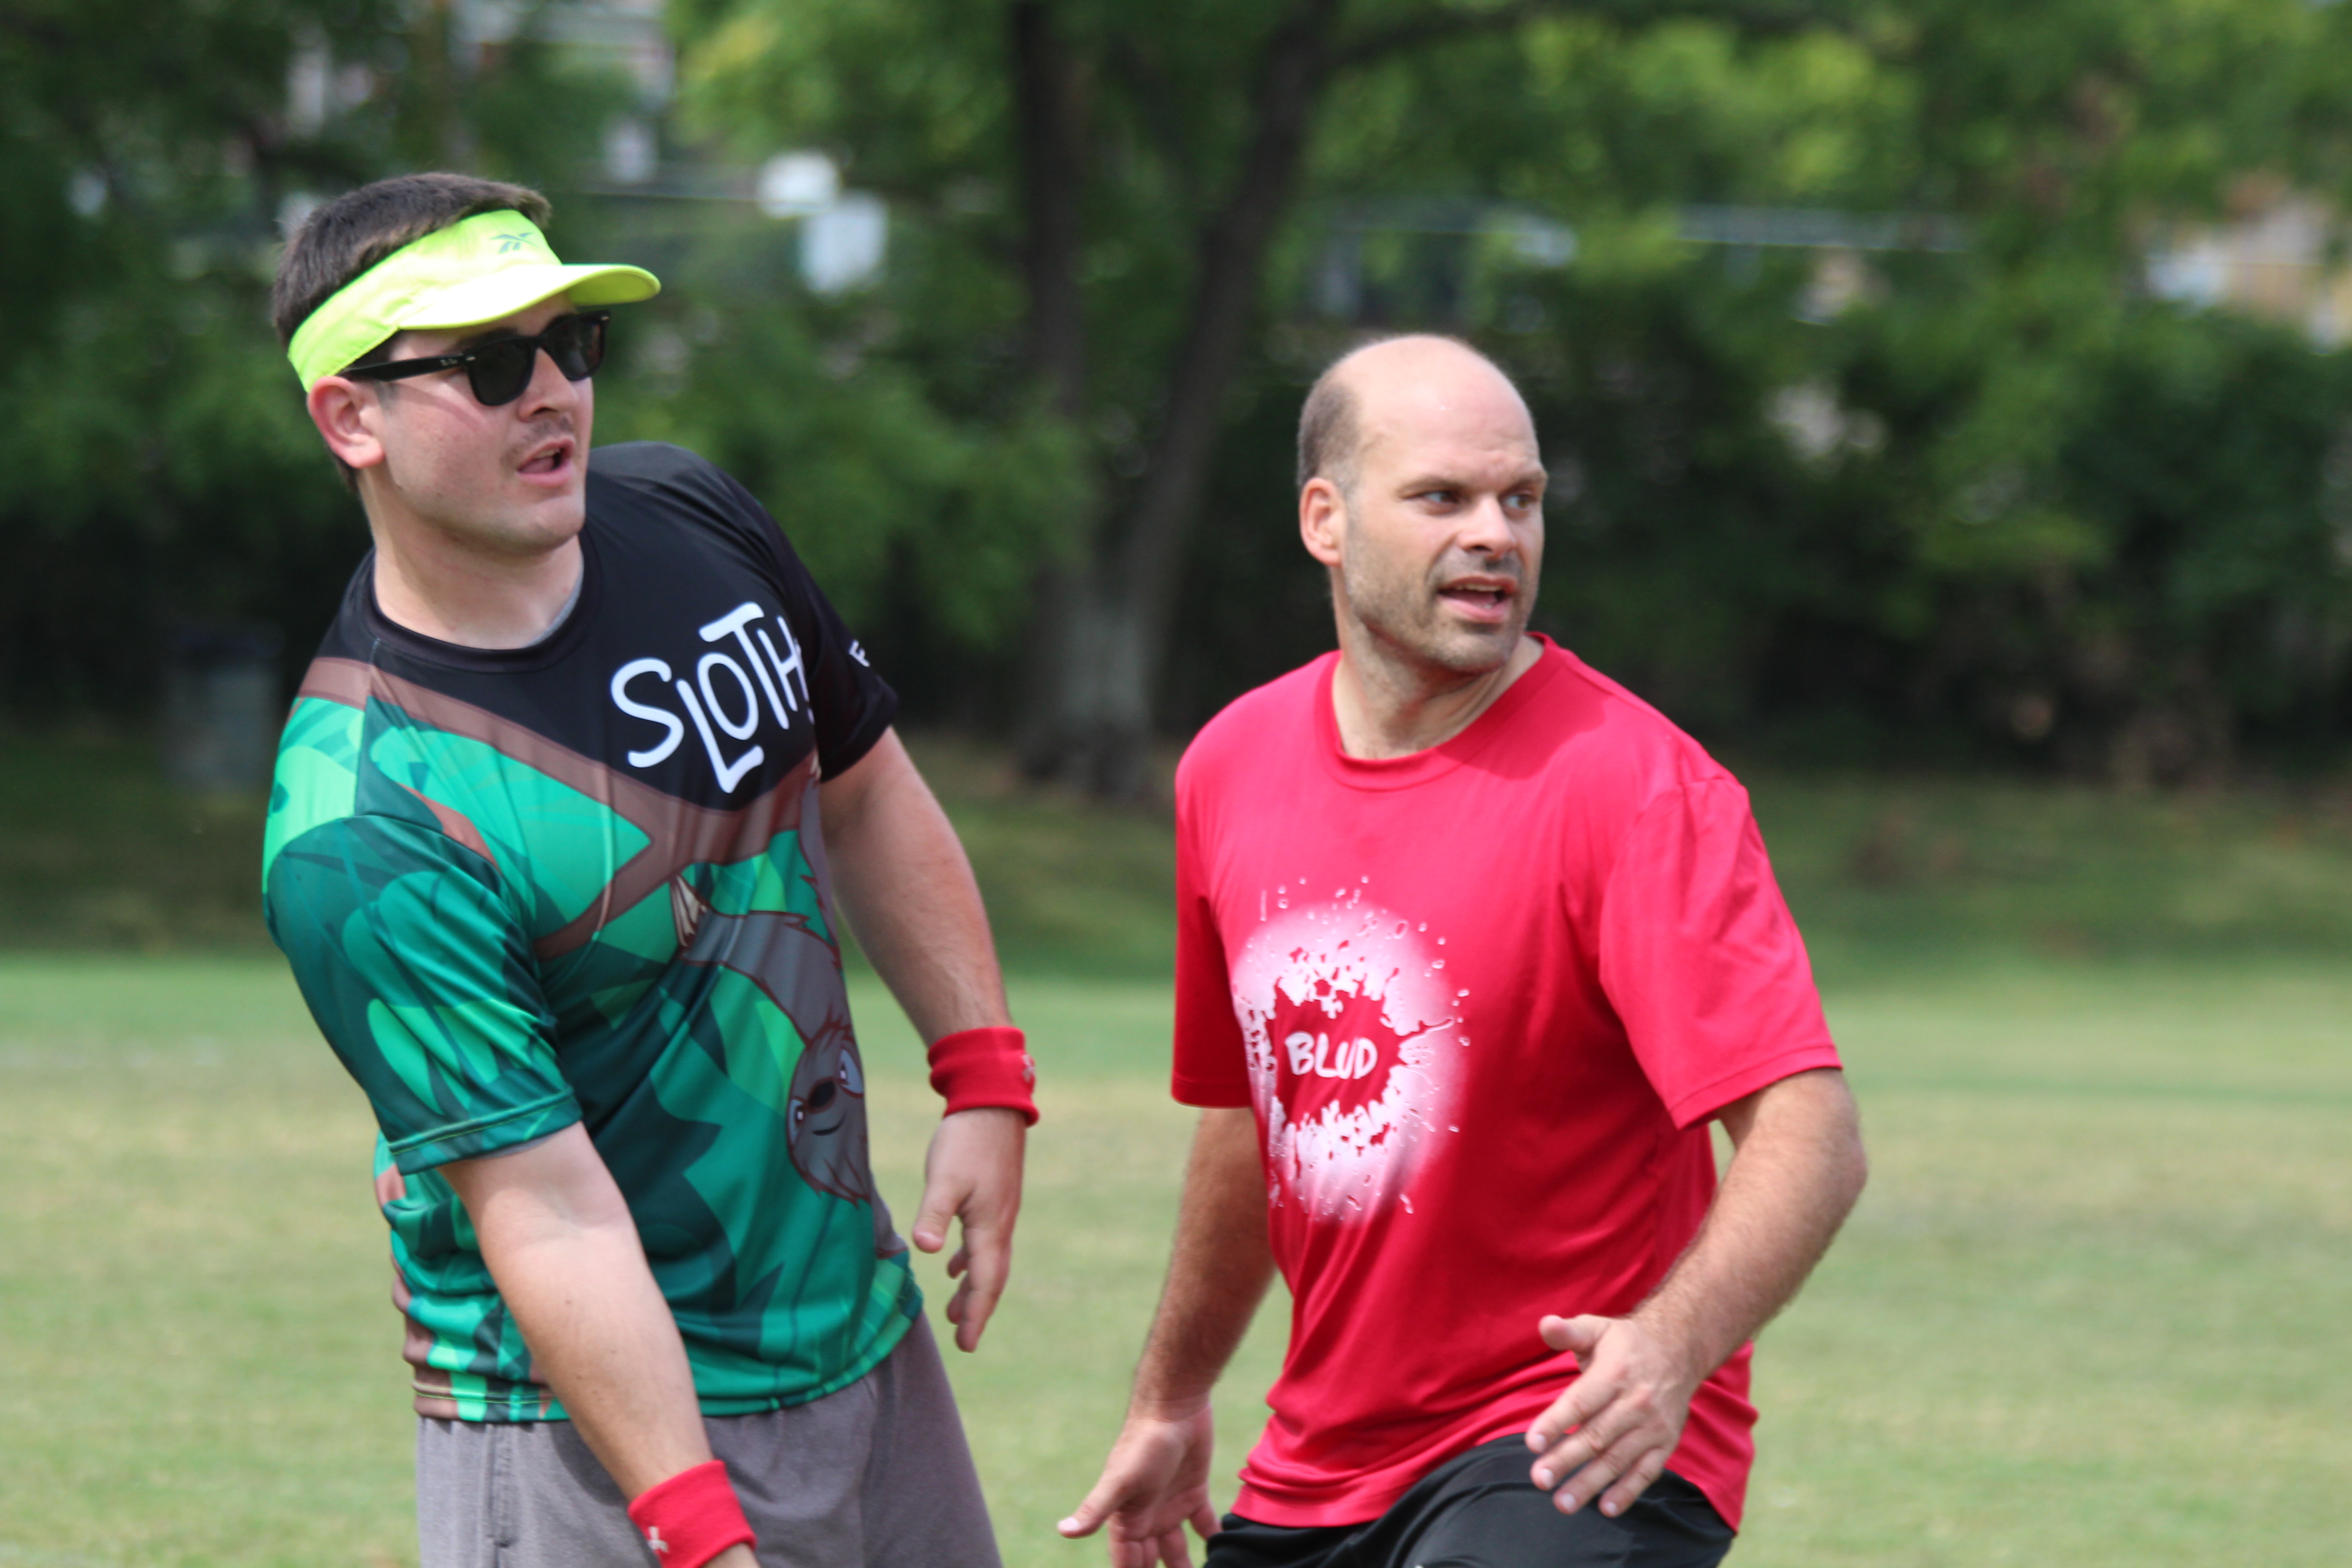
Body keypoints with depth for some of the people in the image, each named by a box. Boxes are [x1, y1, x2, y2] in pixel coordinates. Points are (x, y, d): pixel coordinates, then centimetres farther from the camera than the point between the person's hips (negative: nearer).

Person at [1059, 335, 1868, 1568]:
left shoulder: (1632, 785, -15)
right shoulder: (1230, 770, 4)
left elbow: (1808, 1138, -23)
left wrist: (1673, 1345, -41)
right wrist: (1171, 1399, 29)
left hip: (1572, 1453, -6)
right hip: (1315, 1467, 6)